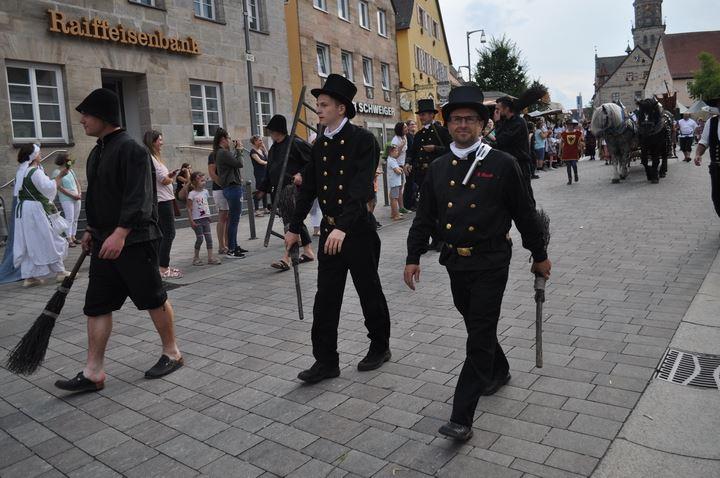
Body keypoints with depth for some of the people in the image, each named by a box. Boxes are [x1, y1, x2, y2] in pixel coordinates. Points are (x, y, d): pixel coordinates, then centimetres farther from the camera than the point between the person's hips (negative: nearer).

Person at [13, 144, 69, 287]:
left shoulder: (21, 171, 13)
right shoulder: (35, 172, -14)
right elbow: (48, 188, -18)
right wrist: (59, 176, -11)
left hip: (22, 209, 8)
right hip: (34, 209, -8)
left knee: (28, 243, 9)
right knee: (48, 240, 0)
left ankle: (28, 276, 11)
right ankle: (60, 271, 7)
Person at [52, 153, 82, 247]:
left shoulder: (71, 170, 12)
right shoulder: (57, 172, -9)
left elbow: (77, 182, 14)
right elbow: (60, 188, -13)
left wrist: (79, 193, -2)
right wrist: (72, 195, -15)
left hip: (77, 198, 7)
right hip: (66, 199, -7)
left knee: (75, 219, 8)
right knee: (70, 219, -10)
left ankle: (73, 237, 16)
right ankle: (69, 240, -7)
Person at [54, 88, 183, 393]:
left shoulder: (131, 149, -14)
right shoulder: (97, 152, 16)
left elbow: (139, 198, -23)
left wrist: (120, 233, -31)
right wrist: (92, 230, 23)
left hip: (134, 240, -9)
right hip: (105, 241, 9)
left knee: (153, 299, 4)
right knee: (96, 305, 7)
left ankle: (172, 353, 22)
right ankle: (94, 372, 14)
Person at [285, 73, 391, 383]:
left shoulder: (363, 140, -11)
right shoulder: (320, 144, 9)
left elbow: (362, 188, -22)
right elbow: (309, 188, 14)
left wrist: (343, 227, -33)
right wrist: (294, 227, 17)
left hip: (358, 229, -6)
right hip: (329, 230, 6)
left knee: (369, 292, 9)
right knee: (326, 298, 7)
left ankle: (380, 347, 30)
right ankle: (326, 360, 17)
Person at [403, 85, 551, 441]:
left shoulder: (503, 165, -6)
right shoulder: (438, 168, 6)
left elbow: (525, 214, -1)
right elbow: (424, 217, 9)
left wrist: (540, 256, 5)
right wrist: (413, 258, 4)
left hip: (490, 264, -5)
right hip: (455, 263, 5)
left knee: (480, 337, -5)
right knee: (476, 327, 20)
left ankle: (461, 419, -1)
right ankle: (499, 371, 48)